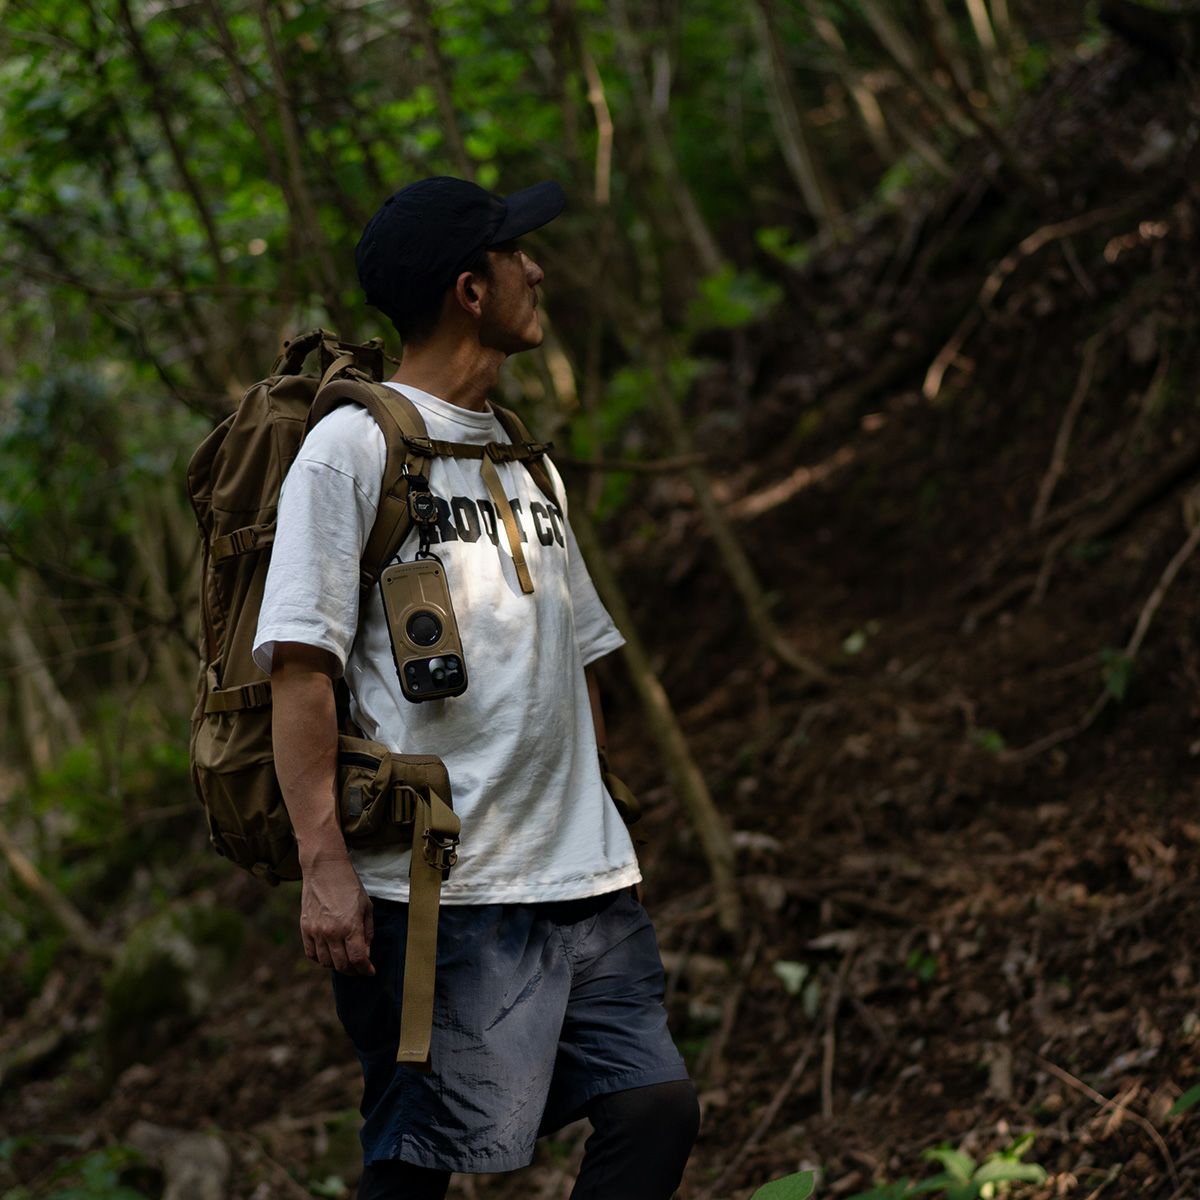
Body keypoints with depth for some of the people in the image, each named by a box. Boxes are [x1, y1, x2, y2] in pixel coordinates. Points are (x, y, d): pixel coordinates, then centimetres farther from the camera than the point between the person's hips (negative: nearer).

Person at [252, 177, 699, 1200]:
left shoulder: (526, 461, 20)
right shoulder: (355, 445, -4)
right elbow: (301, 665, -10)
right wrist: (324, 863, -16)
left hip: (585, 883, 7)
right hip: (441, 888, -7)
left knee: (658, 1107, -1)